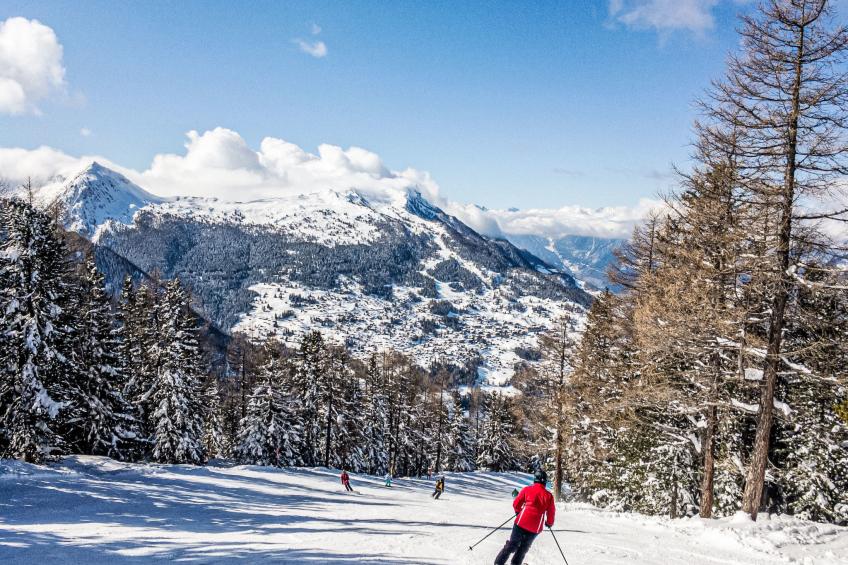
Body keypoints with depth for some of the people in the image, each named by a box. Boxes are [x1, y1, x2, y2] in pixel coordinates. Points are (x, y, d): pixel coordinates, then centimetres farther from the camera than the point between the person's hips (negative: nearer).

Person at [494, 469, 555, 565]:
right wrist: (549, 523, 25)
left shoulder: (527, 489, -3)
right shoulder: (549, 496, 0)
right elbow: (551, 512, 5)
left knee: (512, 545, 12)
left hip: (521, 523, 0)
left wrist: (518, 511, 24)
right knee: (523, 548, 19)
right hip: (535, 528, 0)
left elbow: (516, 504, 2)